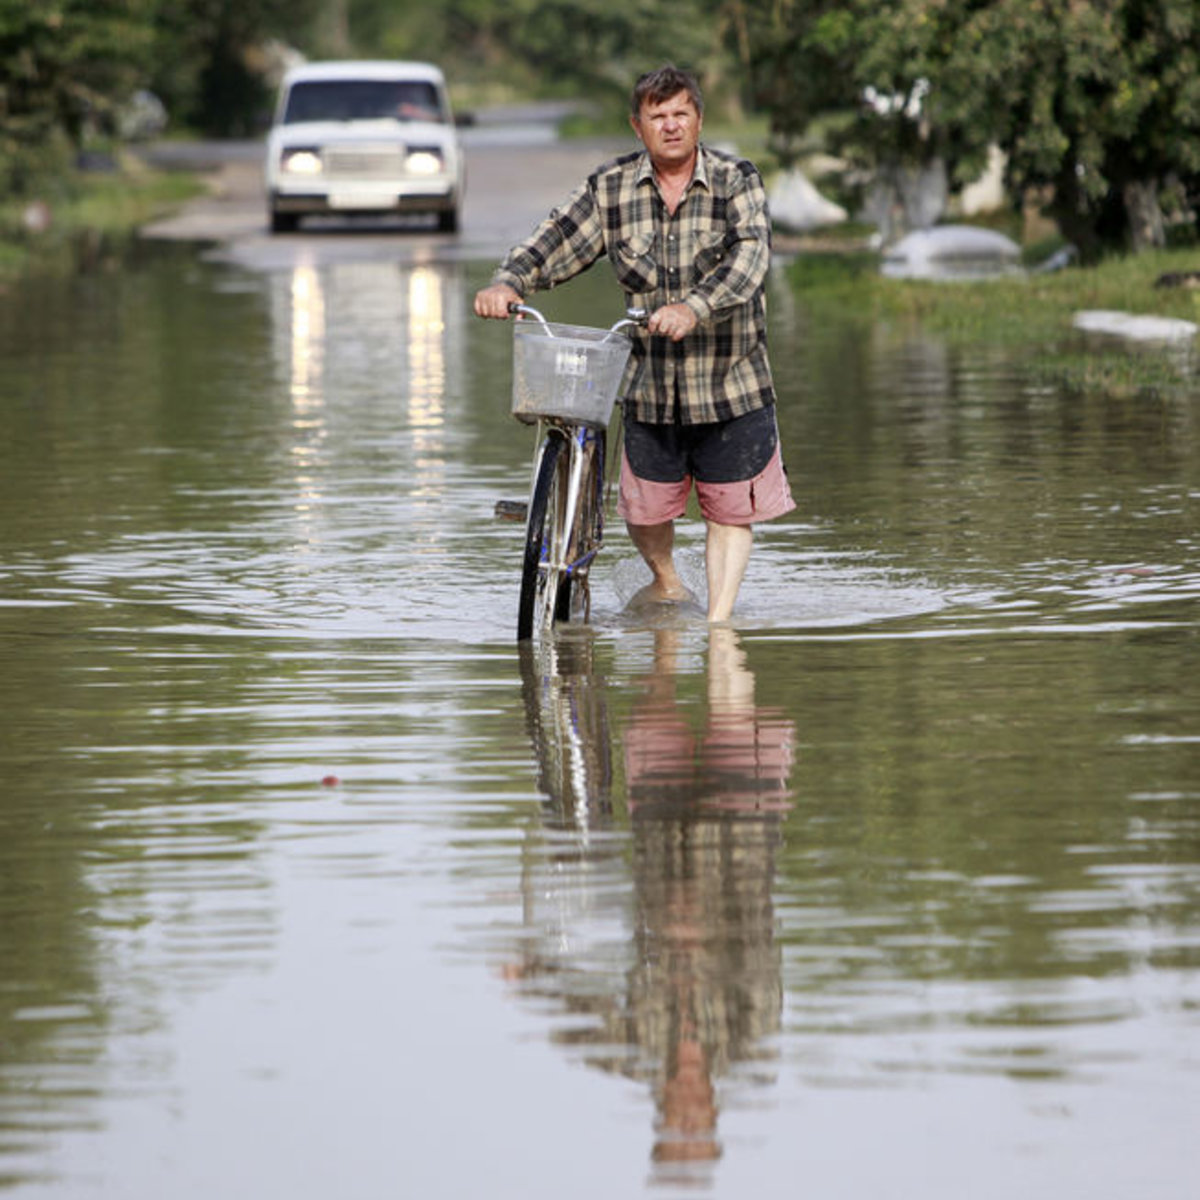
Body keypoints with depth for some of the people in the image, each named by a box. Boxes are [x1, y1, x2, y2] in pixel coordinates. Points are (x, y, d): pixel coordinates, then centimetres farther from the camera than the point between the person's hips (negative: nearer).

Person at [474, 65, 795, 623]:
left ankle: (718, 617, 14)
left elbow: (748, 255, -23)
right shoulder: (610, 188, 0)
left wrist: (694, 308, -41)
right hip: (651, 385, 2)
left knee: (729, 509, 1)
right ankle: (666, 585, 37)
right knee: (643, 510, 8)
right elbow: (554, 242, -2)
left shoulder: (736, 181, -8)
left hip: (731, 383, -2)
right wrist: (507, 283, -24)